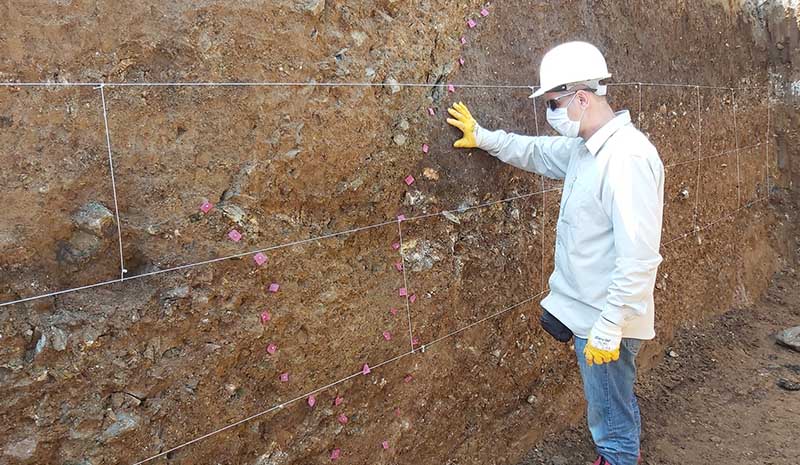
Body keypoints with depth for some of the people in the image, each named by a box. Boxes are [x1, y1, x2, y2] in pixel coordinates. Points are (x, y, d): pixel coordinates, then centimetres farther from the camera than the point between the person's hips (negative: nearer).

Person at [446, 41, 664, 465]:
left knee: (612, 422, 11)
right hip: (588, 311, 9)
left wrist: (608, 327, -24)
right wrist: (482, 137, 20)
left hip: (604, 320, -9)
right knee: (614, 407, 28)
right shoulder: (584, 148, 4)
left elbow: (639, 257, -27)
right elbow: (536, 152, 24)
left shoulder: (628, 157, -25)